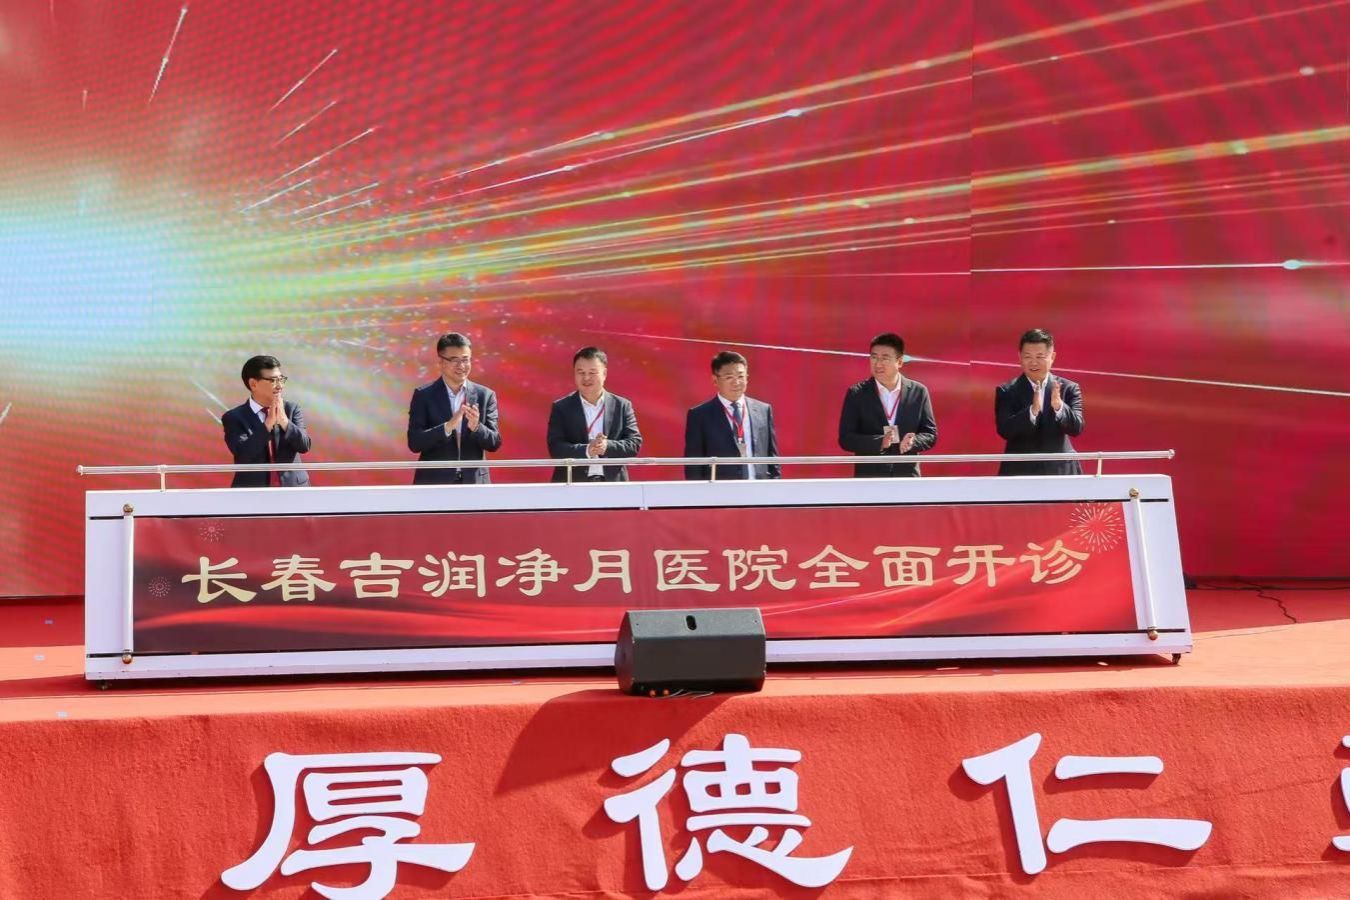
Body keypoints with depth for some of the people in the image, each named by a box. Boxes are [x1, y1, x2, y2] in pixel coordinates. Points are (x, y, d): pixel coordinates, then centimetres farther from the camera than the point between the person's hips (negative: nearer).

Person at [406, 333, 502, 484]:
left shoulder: (485, 395, 7)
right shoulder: (423, 395, 1)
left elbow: (494, 443, 4)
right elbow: (414, 443, -7)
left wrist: (476, 427, -18)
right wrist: (447, 427, -22)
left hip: (474, 483, 2)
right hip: (434, 484, -2)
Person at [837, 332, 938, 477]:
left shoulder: (918, 392, 6)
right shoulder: (856, 394, 2)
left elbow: (931, 434, 9)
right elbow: (846, 438, -2)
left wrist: (912, 442, -14)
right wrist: (879, 442, -19)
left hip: (907, 479, 1)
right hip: (869, 480, -1)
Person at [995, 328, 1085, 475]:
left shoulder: (1068, 388, 5)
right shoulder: (1006, 391, 2)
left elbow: (1077, 428, -5)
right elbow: (1004, 431, -10)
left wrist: (1059, 407, -25)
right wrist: (1032, 411, -27)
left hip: (1060, 471, 1)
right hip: (1019, 473, -1)